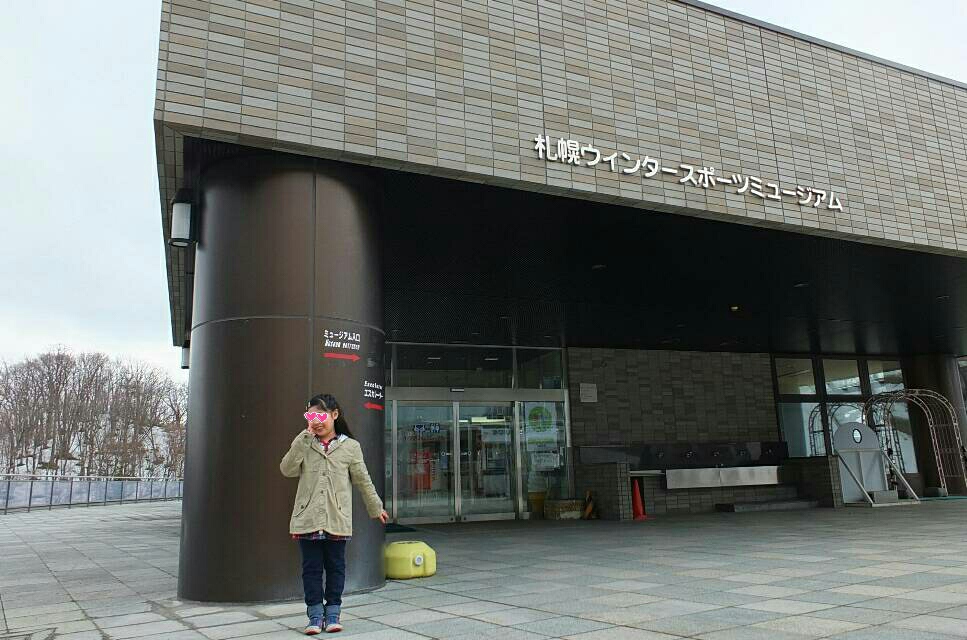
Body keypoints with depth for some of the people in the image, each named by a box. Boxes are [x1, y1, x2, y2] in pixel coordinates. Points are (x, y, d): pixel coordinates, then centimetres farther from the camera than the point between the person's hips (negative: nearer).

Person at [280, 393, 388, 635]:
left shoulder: (350, 447, 1)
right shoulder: (304, 445, 6)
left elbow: (363, 481, 8)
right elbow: (287, 470, -9)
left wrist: (376, 508, 13)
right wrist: (304, 438, -12)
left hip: (337, 520, -1)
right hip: (307, 519, 1)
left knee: (335, 567, 8)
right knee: (311, 568, 6)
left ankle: (332, 613, 20)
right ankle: (315, 615, 16)